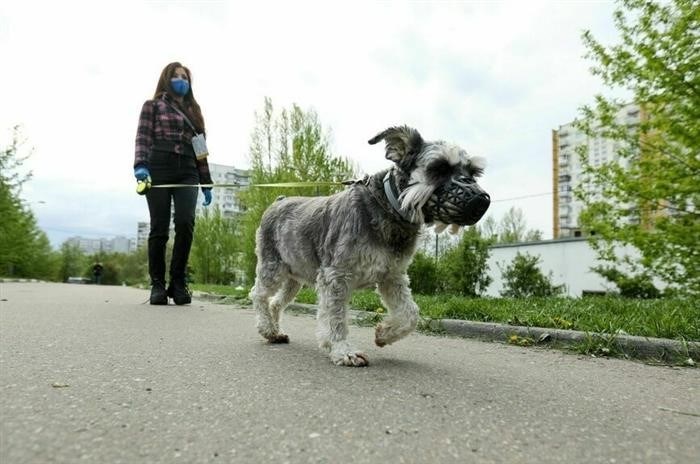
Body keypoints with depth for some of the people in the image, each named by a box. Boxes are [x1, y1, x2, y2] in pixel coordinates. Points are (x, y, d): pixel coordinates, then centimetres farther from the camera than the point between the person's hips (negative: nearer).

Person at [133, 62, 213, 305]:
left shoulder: (193, 112, 27)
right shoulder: (153, 105, 16)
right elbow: (143, 137, 2)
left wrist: (207, 183, 16)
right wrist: (140, 165, -16)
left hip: (187, 173, 3)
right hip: (159, 170, -2)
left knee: (185, 222, -18)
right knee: (160, 228, -6)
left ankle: (178, 281, -8)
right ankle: (157, 283, 4)